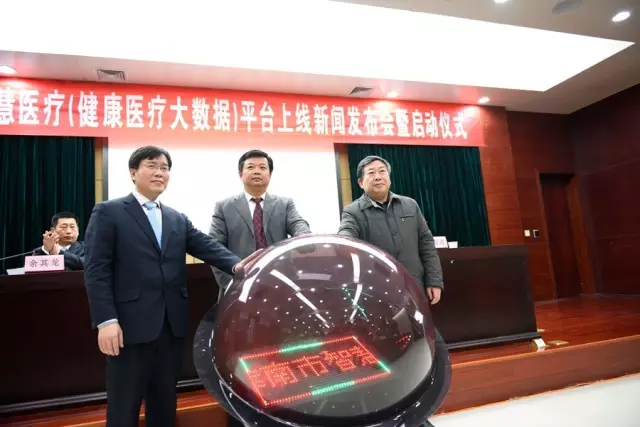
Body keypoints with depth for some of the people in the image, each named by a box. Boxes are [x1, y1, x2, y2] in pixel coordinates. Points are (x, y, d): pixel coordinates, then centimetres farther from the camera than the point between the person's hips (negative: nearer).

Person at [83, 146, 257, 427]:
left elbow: (208, 247, 1)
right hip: (130, 325, -5)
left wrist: (236, 264, -19)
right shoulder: (108, 212, -1)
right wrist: (106, 320, -16)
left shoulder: (178, 220, 14)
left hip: (171, 326, 5)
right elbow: (95, 270, -7)